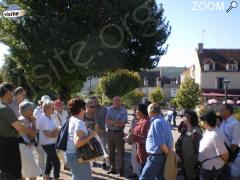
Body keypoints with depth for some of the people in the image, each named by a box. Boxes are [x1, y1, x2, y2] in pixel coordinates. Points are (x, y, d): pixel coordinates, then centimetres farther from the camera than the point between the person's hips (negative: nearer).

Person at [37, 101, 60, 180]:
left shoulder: (49, 117, 9)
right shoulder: (43, 119, -20)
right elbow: (47, 133, -24)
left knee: (49, 162, 20)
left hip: (51, 143, 10)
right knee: (56, 163, -8)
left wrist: (56, 131, -3)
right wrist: (54, 133, -8)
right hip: (47, 144, -10)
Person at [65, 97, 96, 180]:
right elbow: (77, 143, -33)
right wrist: (90, 136, -22)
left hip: (71, 154, 10)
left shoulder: (72, 119, 7)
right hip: (77, 156, -10)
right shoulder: (79, 123, -22)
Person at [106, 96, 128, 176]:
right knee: (111, 152, 13)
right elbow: (107, 121, -9)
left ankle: (121, 170, 9)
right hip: (110, 132, 4)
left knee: (120, 152, 0)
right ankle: (113, 168, 25)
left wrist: (112, 122, -12)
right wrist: (118, 122, -18)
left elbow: (123, 123, -16)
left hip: (119, 133, -4)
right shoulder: (109, 109, 4)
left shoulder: (123, 110, -6)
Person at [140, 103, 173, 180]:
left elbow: (161, 143, -22)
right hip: (162, 156, 10)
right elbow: (170, 141, 11)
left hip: (156, 157, -9)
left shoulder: (156, 122, -18)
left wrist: (168, 154, -8)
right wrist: (169, 153, 10)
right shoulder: (164, 121, 11)